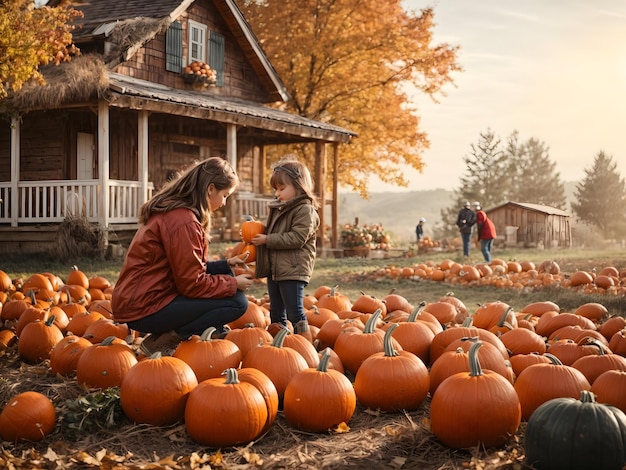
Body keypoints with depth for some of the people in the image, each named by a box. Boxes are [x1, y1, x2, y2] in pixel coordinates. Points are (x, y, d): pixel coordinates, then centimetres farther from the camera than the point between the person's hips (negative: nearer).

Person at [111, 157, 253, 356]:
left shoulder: (171, 210, 10)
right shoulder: (183, 221, -21)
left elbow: (187, 267, 17)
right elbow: (192, 284, -18)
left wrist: (225, 265, 10)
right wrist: (234, 284, -7)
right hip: (144, 309, -10)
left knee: (224, 274, 14)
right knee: (237, 302, -13)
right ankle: (164, 341, -9)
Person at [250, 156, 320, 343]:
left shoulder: (305, 210, -11)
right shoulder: (278, 209, 17)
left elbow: (297, 238, -22)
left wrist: (267, 240, -20)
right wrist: (257, 234, 6)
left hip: (293, 271, -9)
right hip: (274, 270, 9)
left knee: (295, 313, -7)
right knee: (276, 314, 16)